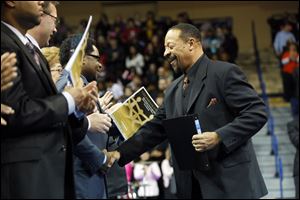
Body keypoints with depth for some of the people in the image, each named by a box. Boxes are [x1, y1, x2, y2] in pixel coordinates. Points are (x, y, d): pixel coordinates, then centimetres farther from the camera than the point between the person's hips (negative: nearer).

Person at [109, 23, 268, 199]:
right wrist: (120, 153, 5)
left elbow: (257, 112, -12)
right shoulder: (173, 90, 16)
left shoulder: (225, 73, -6)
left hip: (230, 182, -7)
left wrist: (219, 136, -22)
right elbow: (154, 130, 16)